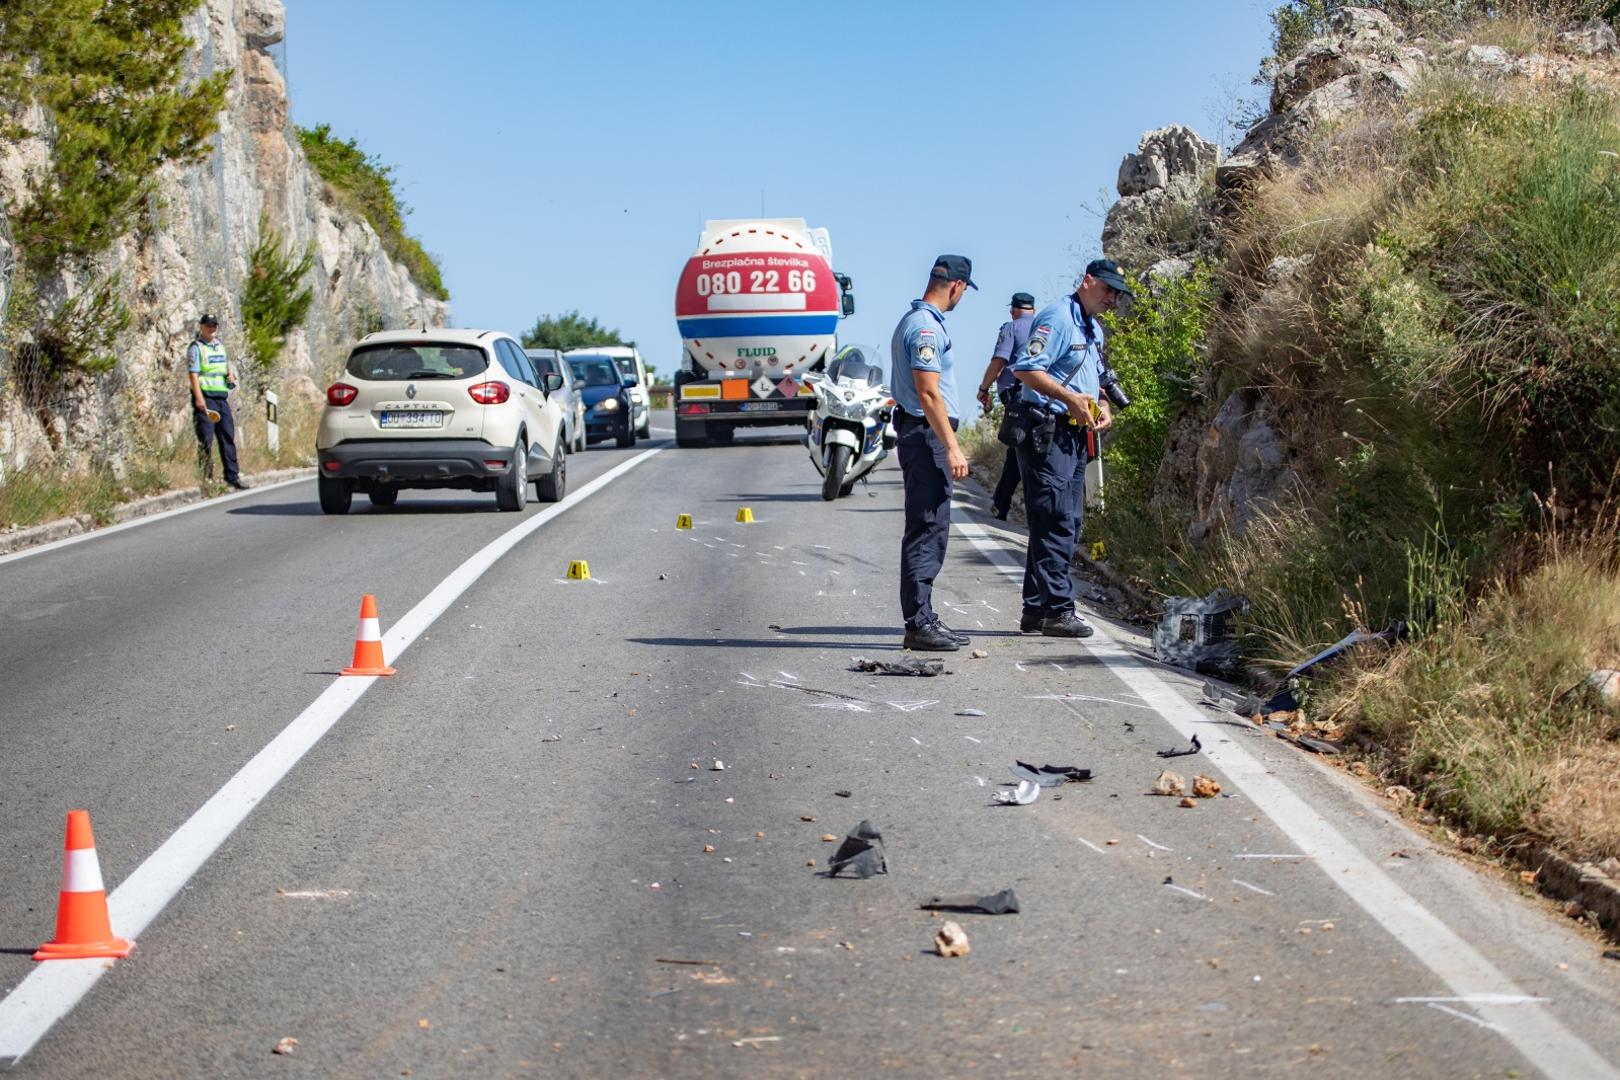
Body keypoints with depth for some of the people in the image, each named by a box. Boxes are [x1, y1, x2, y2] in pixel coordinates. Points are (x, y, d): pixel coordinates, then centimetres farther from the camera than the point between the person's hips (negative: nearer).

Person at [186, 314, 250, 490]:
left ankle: (232, 476, 11)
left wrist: (231, 374, 8)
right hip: (205, 397, -7)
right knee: (206, 439, -7)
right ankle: (205, 478, -4)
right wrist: (199, 398, -22)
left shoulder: (219, 345, 18)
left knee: (228, 437, 7)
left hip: (222, 397, 7)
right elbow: (193, 374, -12)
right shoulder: (196, 347, -4)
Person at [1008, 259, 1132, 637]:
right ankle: (1058, 610, -11)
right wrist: (1070, 399, -26)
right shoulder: (1057, 317, -10)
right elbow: (1025, 368, -20)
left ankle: (1036, 609, 16)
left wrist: (1102, 406, 7)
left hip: (1074, 435, 10)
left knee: (1066, 523, 11)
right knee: (1056, 521, -12)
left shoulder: (1094, 331, 21)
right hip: (1046, 432, -10)